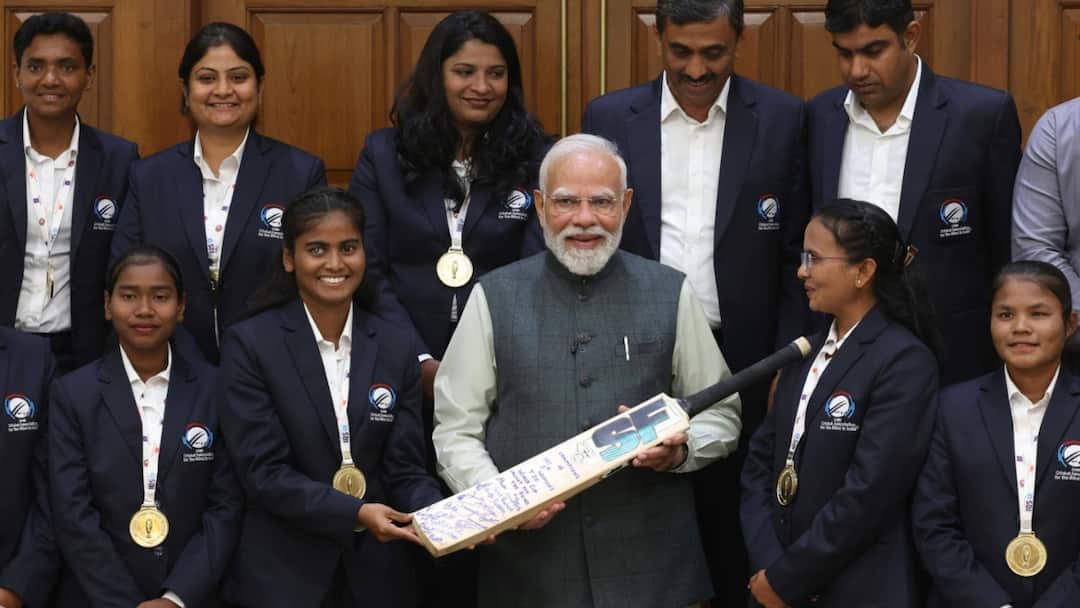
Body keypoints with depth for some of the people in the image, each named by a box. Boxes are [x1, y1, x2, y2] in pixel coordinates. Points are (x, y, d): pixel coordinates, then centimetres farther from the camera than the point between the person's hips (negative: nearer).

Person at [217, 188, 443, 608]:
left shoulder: (396, 349, 4)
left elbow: (406, 468, 1)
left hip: (375, 572, 3)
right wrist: (355, 514, -24)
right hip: (281, 574, -3)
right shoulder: (249, 344, -6)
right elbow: (262, 471, -13)